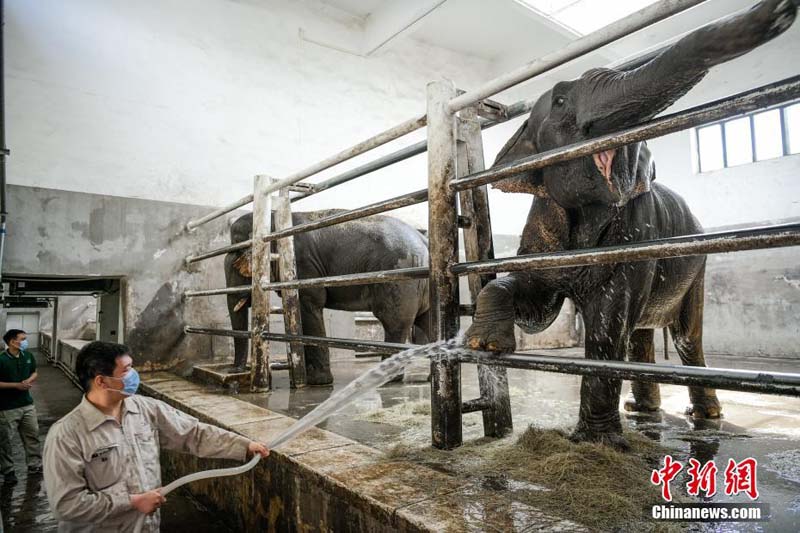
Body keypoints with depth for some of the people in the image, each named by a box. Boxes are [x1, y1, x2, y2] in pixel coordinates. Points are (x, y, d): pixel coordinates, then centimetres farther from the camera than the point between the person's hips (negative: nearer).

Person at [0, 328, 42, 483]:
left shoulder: (28, 356, 0)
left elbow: (35, 373, 14)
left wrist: (29, 381, -6)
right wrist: (16, 385, -20)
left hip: (27, 404, 5)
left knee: (32, 435, 12)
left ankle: (34, 465, 26)